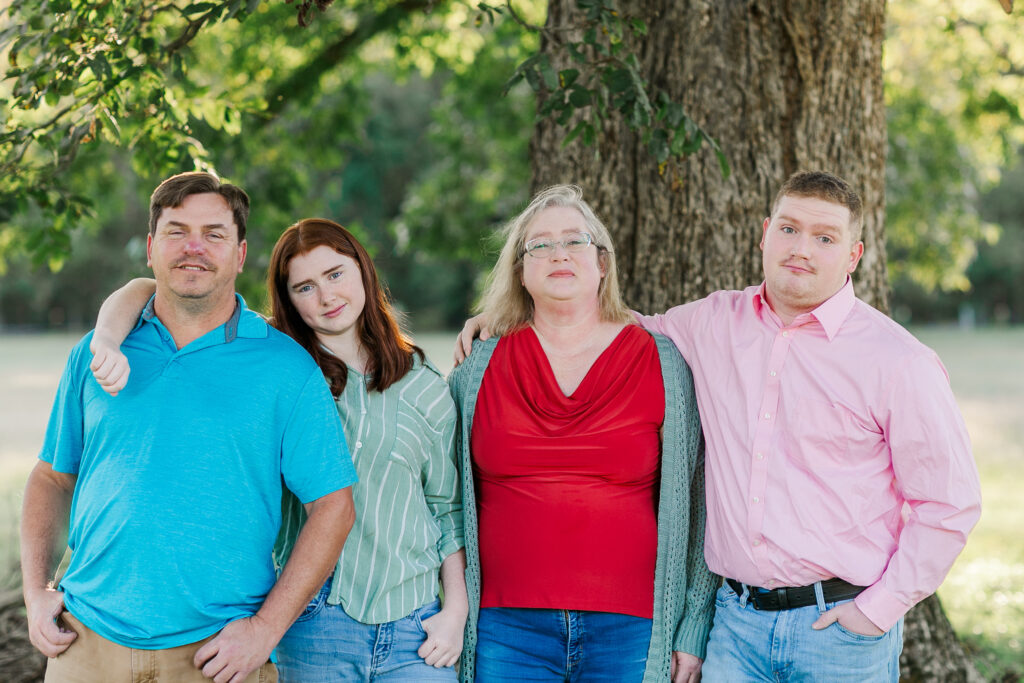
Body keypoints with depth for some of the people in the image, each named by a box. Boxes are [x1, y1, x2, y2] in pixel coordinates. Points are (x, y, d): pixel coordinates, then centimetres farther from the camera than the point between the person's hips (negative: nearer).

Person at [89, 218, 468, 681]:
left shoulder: (425, 388, 7)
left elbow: (448, 510, 12)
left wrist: (456, 610, 5)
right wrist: (108, 343, -20)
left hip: (415, 625, 2)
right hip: (314, 622, -1)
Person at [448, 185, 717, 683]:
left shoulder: (663, 365, 4)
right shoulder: (479, 369, 7)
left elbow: (694, 505, 4)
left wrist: (692, 631, 1)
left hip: (628, 631, -1)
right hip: (506, 629, 1)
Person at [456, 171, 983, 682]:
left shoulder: (898, 361, -5)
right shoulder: (713, 324, 7)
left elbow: (950, 503, -2)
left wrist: (881, 607, -7)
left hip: (839, 625, -3)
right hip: (736, 618, 3)